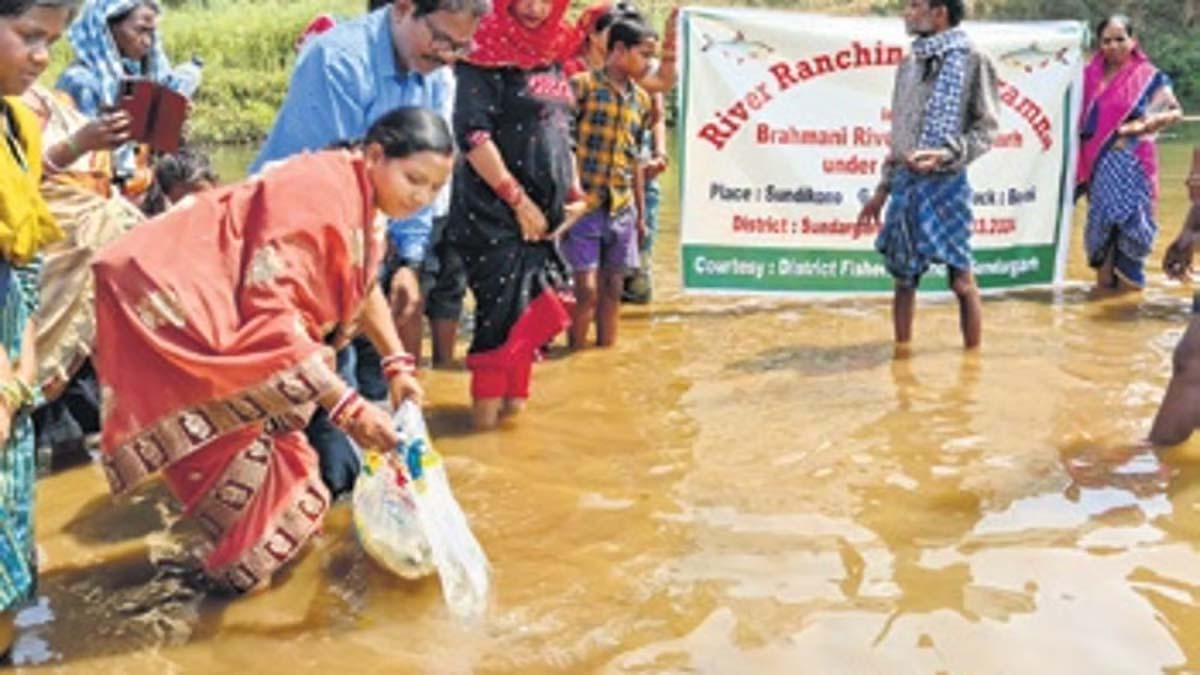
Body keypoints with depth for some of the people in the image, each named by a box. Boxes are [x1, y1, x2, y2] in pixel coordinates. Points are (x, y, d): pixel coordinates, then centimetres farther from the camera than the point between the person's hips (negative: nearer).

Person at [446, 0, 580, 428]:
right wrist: (518, 200, -17)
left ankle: (513, 399, 26)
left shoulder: (551, 55, 13)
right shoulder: (488, 54, -10)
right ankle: (487, 415, 6)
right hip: (495, 215, -7)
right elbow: (473, 136, -18)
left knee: (532, 313, 12)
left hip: (543, 215, 7)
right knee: (503, 316, -5)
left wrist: (574, 191, 13)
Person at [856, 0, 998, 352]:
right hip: (905, 183, 6)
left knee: (961, 280, 0)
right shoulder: (908, 65, 14)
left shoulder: (971, 59, -3)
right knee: (903, 277, 9)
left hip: (945, 183, -5)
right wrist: (882, 189, 15)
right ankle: (901, 357, 18)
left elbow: (986, 128, -6)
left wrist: (944, 155, -22)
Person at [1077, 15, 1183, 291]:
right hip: (1098, 161, 4)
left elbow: (1176, 112, 0)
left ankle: (1129, 278, 3)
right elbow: (1081, 117, 12)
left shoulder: (1148, 76, -3)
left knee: (1129, 216, -5)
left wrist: (1148, 122, -18)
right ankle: (1104, 277, 15)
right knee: (1101, 217, 7)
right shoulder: (1090, 75, 6)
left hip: (1131, 160, -4)